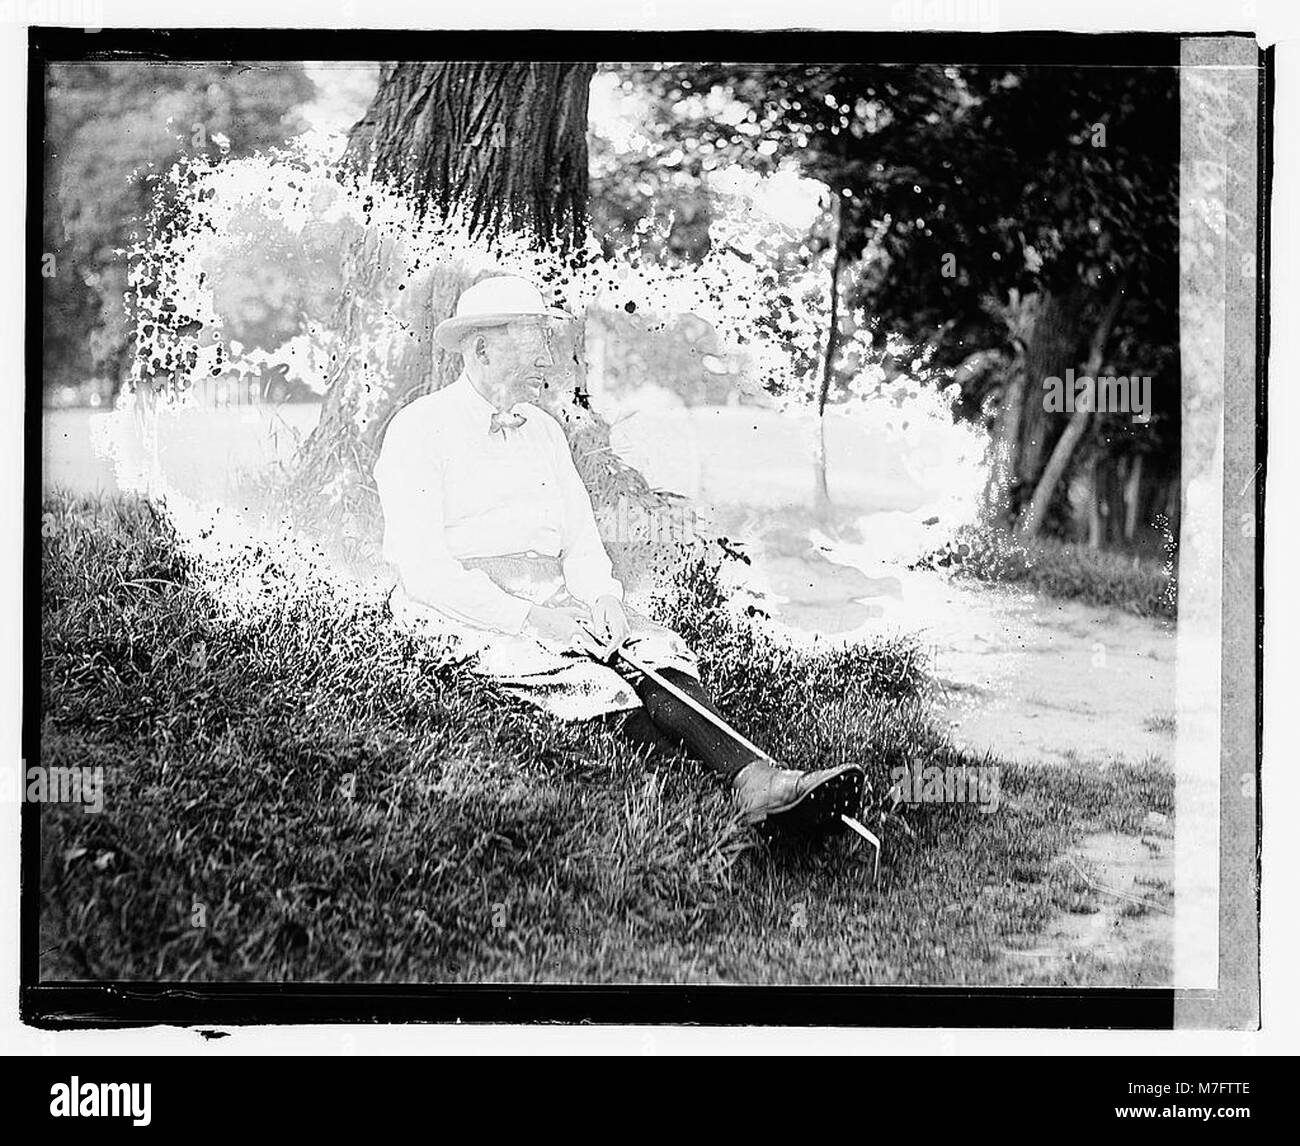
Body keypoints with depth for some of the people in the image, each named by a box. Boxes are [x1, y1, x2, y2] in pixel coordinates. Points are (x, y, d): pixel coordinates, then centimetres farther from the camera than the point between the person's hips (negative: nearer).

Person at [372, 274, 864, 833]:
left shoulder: (544, 431, 22)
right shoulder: (419, 430, 0)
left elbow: (582, 541, 17)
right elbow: (422, 566, -12)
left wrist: (601, 598, -7)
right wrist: (525, 618, -21)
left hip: (556, 604, 5)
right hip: (465, 614, -5)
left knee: (658, 647, -25)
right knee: (575, 672, -33)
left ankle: (754, 778, -49)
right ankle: (752, 773, -48)